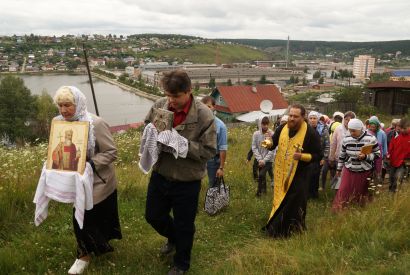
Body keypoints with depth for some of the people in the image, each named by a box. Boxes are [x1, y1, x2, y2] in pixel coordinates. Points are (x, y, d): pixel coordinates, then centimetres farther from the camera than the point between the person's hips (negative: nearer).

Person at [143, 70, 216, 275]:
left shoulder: (204, 115, -20)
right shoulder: (159, 106, -8)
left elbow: (209, 150, -19)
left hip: (187, 181, -4)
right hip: (159, 175, 5)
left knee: (184, 225, 14)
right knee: (153, 216, 22)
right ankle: (173, 237, 56)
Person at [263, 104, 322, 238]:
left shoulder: (311, 133, -15)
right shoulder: (282, 129, 0)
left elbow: (318, 155, -11)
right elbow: (272, 145, 7)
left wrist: (302, 156, -28)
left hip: (298, 176, -5)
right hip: (281, 174, 5)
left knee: (294, 204, 4)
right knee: (279, 201, 16)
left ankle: (294, 231, 20)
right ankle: (276, 229, 32)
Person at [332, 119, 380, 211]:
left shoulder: (371, 139, -14)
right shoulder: (346, 139, -4)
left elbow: (377, 154, -6)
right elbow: (342, 155, 8)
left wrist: (365, 156, -24)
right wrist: (339, 169, 14)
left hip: (364, 172, -2)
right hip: (349, 170, 2)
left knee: (361, 193, 13)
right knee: (343, 192, -1)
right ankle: (338, 211, 9)